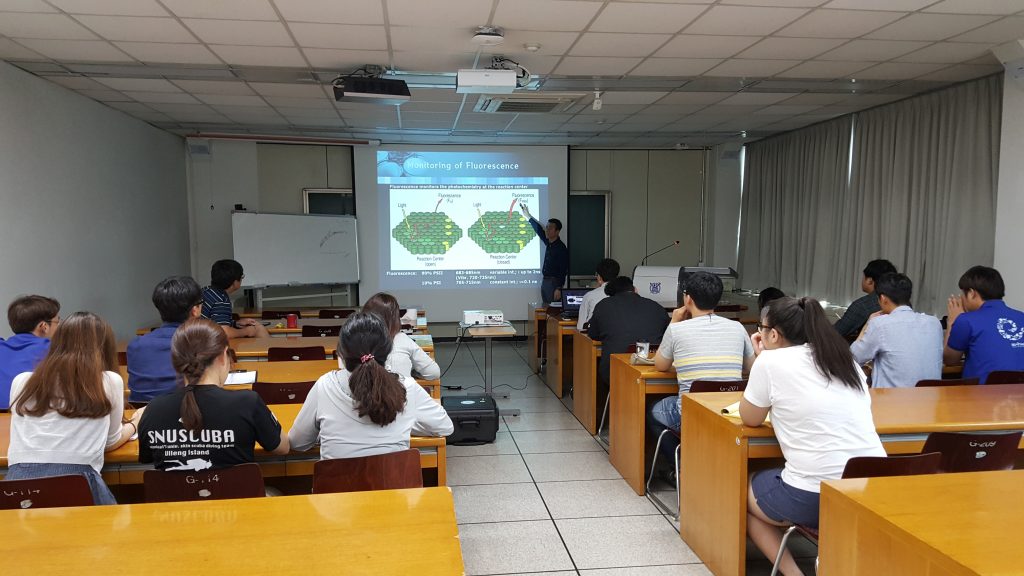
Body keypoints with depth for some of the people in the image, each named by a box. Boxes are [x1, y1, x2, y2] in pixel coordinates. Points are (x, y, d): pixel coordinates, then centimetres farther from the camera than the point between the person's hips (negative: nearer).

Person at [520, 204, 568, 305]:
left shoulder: (561, 248, -14)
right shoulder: (548, 243, 10)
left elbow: (563, 270, -17)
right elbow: (539, 229, 23)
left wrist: (559, 288, -23)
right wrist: (527, 215, 31)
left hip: (554, 282, -9)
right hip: (545, 281, 9)